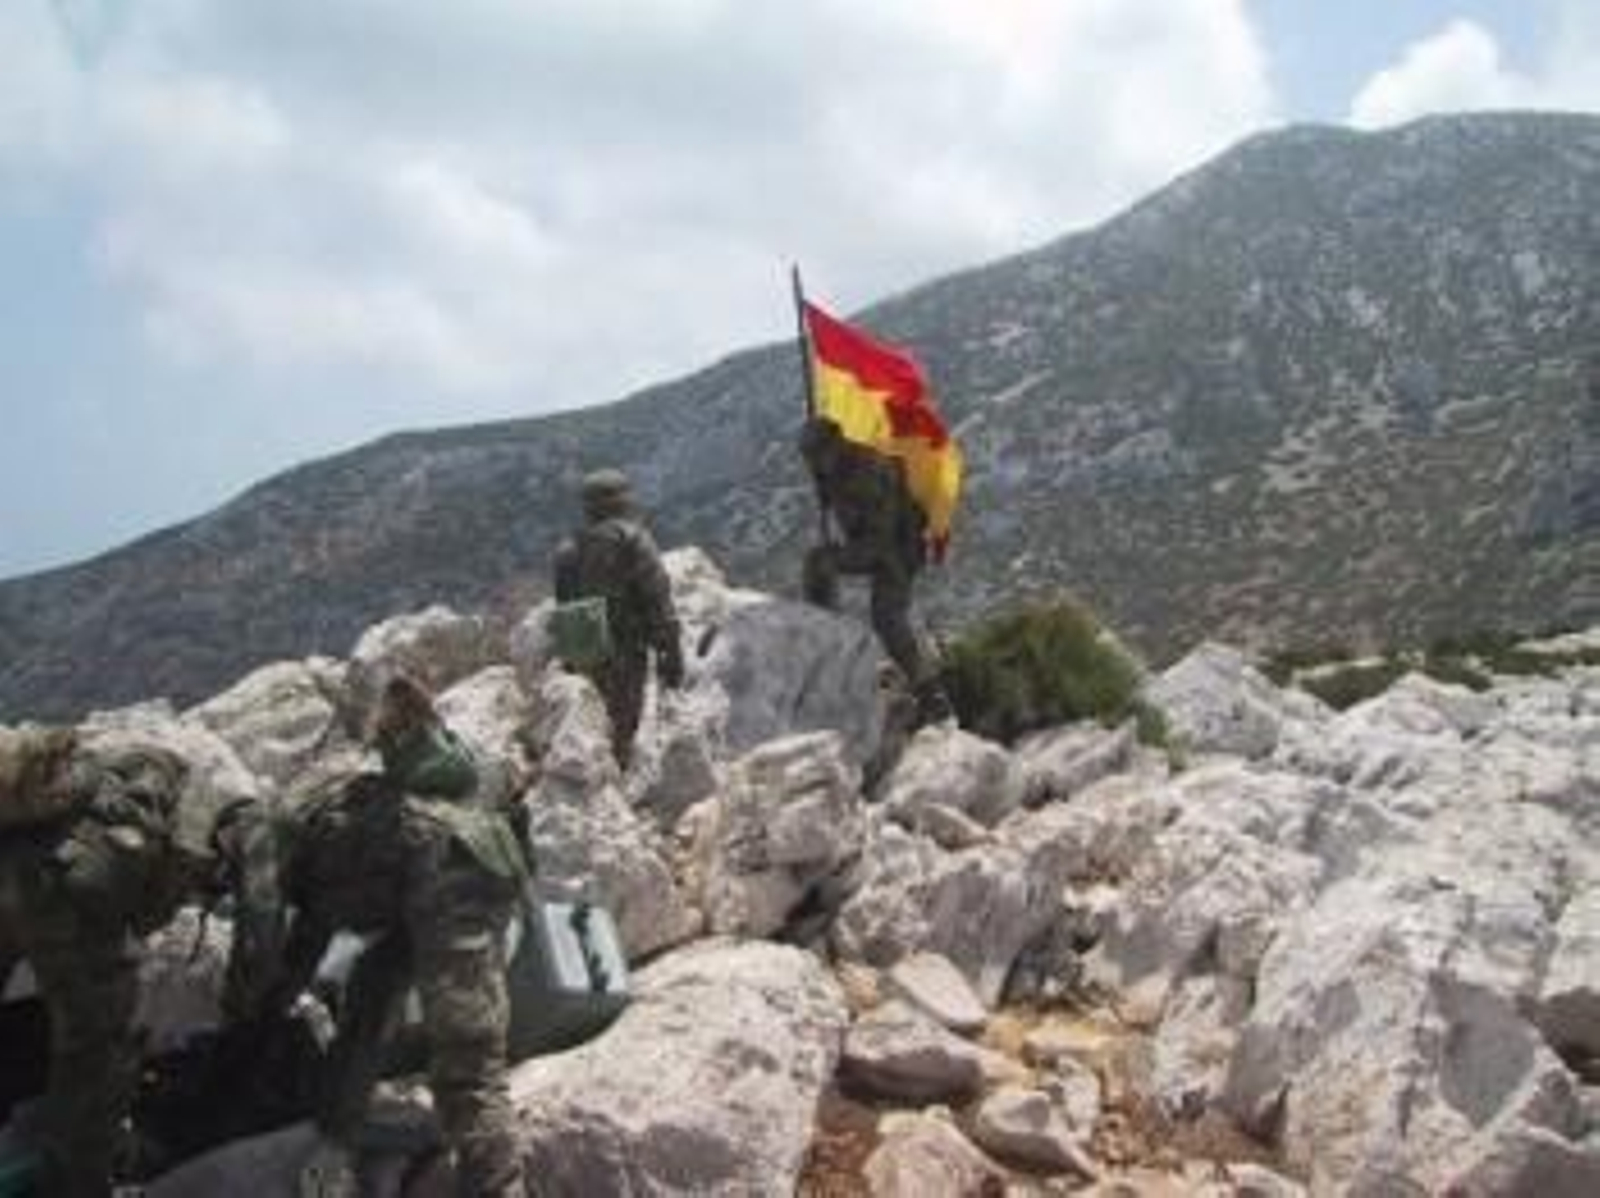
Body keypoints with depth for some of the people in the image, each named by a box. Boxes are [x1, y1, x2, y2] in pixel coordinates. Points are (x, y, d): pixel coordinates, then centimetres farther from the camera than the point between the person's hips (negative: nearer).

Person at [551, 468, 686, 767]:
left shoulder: (569, 549, 6)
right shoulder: (635, 543, -11)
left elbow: (562, 606, 11)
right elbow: (659, 603, -13)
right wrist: (671, 655, -9)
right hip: (626, 652, -6)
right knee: (621, 731, -1)